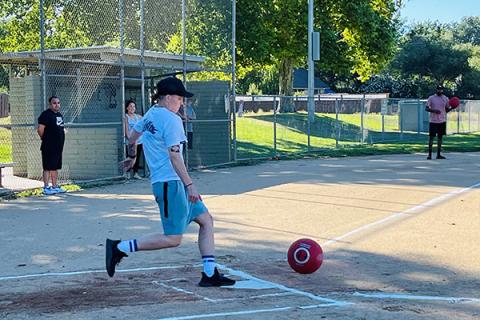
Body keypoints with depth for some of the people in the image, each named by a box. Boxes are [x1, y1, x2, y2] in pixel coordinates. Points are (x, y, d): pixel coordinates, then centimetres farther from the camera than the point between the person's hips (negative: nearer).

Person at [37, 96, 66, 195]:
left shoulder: (59, 115, 15)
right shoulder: (46, 114, -13)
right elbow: (40, 129, -17)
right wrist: (44, 139, -4)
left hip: (58, 146, 9)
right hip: (49, 147, -9)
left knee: (55, 168, 13)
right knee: (48, 168, -5)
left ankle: (55, 186, 20)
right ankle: (46, 188, -1)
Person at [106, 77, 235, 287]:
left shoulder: (150, 114, 13)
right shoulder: (171, 119, -14)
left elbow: (132, 138, 27)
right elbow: (174, 157, -21)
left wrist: (132, 156, 46)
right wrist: (190, 185, -22)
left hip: (173, 184, 11)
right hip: (170, 183, -11)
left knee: (205, 219, 11)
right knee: (173, 239, -8)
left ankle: (209, 274, 11)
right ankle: (119, 248, -4)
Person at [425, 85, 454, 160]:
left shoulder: (445, 98, 7)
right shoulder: (431, 98, -3)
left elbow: (447, 110, 11)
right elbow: (426, 108, -4)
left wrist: (452, 108, -9)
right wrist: (434, 110, -21)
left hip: (442, 121, 4)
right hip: (433, 121, -4)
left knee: (440, 137, 7)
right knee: (431, 137, -3)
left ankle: (438, 154, 12)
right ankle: (429, 154, 1)